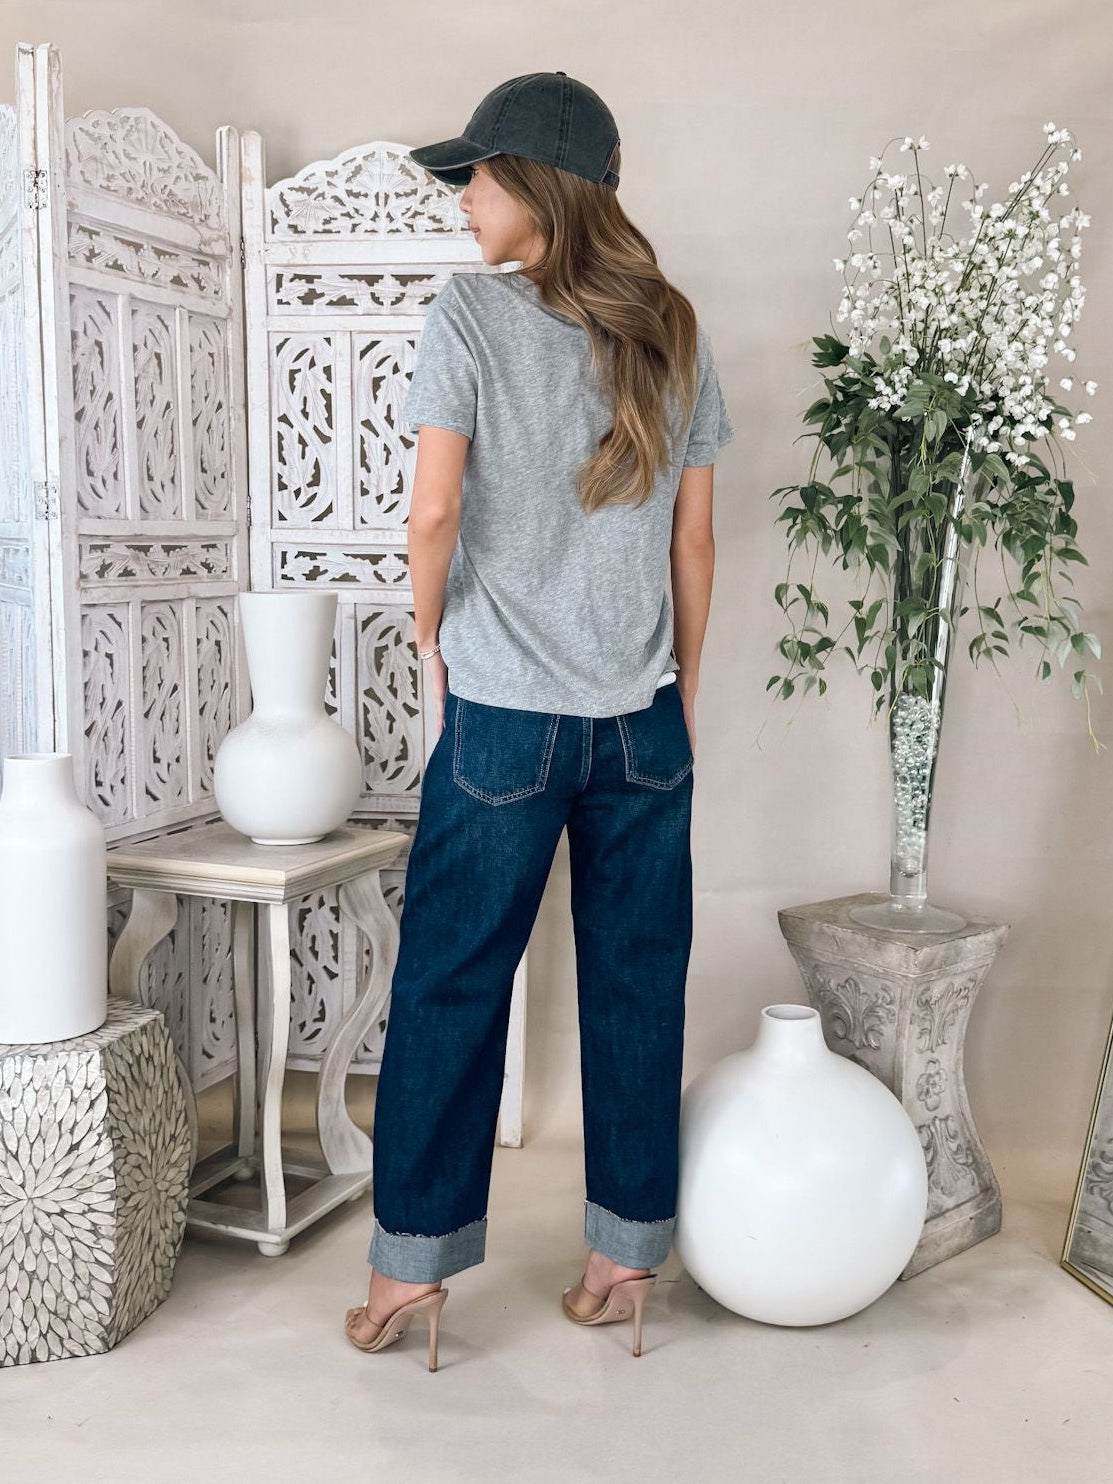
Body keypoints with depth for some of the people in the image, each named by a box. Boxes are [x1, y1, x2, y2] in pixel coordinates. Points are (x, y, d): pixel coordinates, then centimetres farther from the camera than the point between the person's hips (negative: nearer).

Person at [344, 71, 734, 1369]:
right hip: (643, 718, 4)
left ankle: (411, 1266, 16)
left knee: (449, 985, 6)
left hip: (506, 713, -4)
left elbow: (435, 512, -10)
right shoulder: (672, 332, 8)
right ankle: (628, 1256, 22)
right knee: (636, 985, 10)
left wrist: (433, 645, 6)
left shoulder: (471, 314, -6)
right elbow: (694, 540, 8)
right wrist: (682, 693, 16)